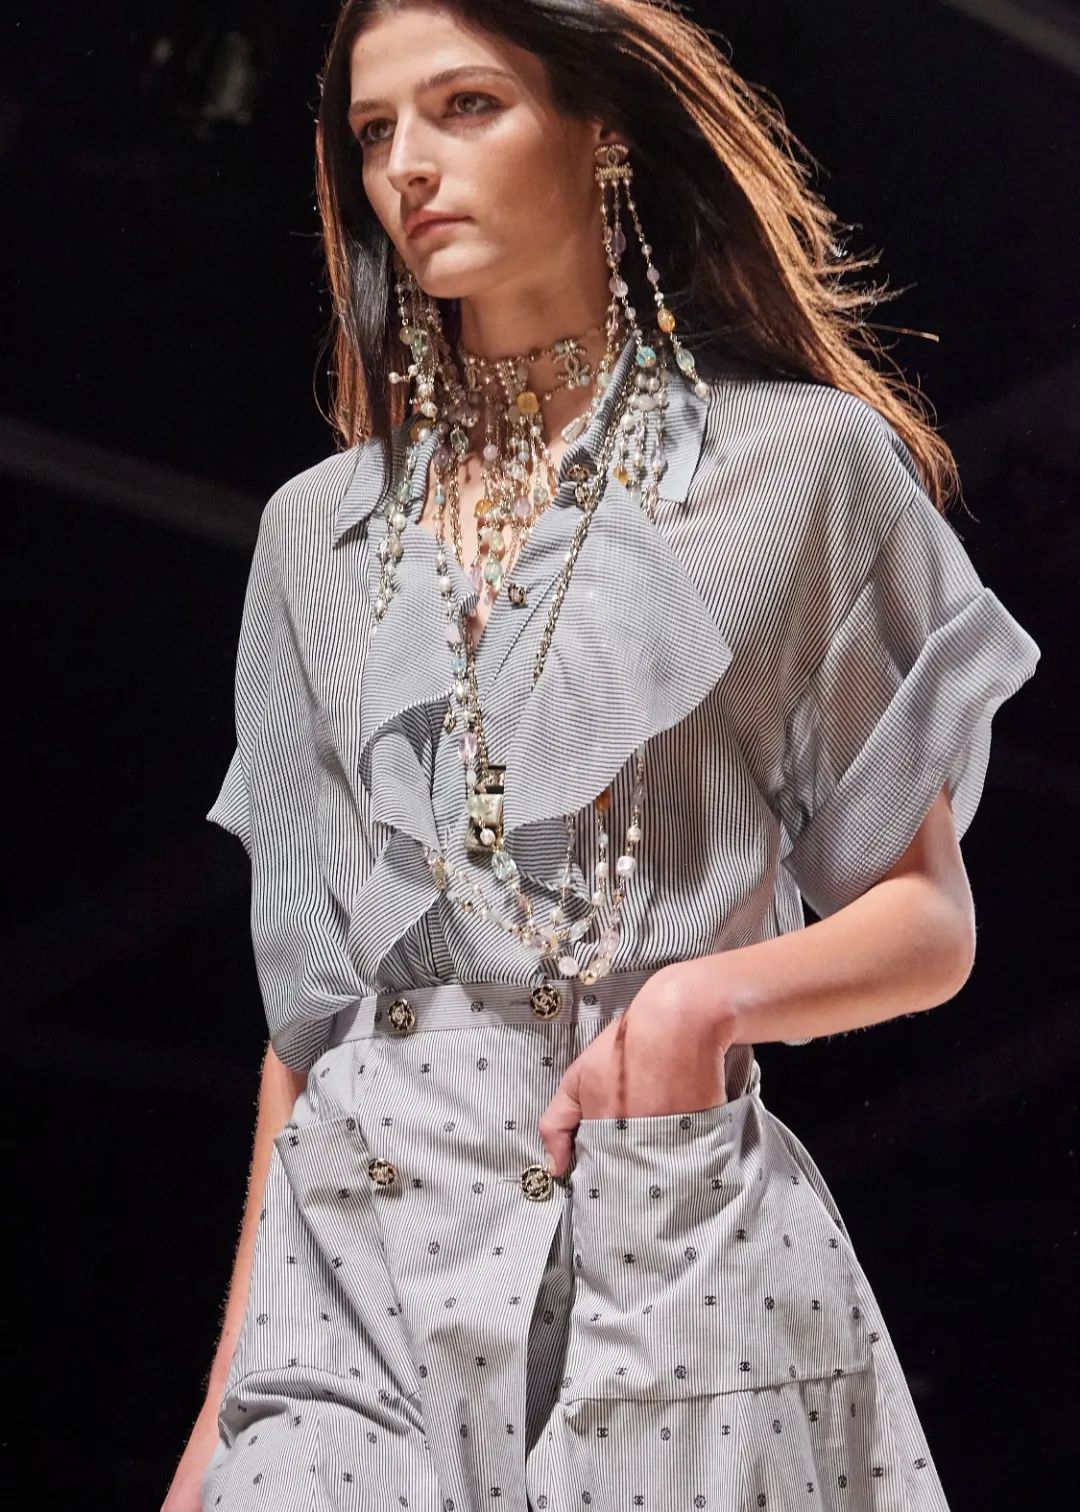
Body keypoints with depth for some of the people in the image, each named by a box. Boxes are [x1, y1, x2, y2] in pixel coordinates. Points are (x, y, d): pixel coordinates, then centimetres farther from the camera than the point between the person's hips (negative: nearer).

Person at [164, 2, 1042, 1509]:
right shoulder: (323, 531, 13)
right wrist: (231, 1388, 10)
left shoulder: (807, 466, 2)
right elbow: (309, 989, 14)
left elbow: (931, 921, 4)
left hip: (676, 1261, -3)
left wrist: (719, 991, -17)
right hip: (359, 1259, 3)